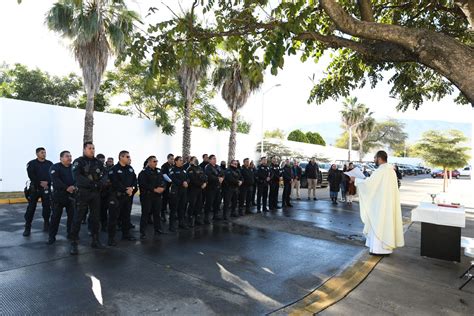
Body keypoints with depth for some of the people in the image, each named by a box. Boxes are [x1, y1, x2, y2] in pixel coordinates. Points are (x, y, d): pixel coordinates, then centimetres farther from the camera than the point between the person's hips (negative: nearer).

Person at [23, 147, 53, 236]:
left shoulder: (49, 164, 9)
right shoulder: (32, 164, 2)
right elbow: (31, 176, -10)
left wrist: (47, 182, -14)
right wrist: (40, 183, -18)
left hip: (46, 188, 2)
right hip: (34, 188, -2)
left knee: (47, 207, 4)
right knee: (31, 208, -3)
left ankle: (46, 224, 17)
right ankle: (27, 228, 2)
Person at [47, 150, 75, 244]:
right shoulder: (55, 167, -2)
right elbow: (55, 180, -16)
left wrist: (75, 186, -17)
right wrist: (67, 188, -25)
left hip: (71, 195, 4)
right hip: (59, 195, -3)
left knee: (72, 215, 4)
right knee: (56, 216, 1)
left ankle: (70, 233, 16)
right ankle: (52, 236, 9)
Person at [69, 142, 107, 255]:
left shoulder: (98, 162, 11)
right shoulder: (78, 161, -4)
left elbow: (104, 175, 4)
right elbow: (77, 176, -18)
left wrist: (101, 182, -18)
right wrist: (91, 183, -26)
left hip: (96, 193, 5)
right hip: (82, 192, -5)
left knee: (95, 217, 10)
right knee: (78, 218, -3)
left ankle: (95, 240, 21)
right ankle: (74, 243, 4)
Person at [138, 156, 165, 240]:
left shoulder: (158, 171, 14)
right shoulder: (143, 172, -6)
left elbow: (163, 181, 12)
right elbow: (143, 184, -17)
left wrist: (162, 187, -10)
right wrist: (154, 189, -19)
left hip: (157, 196, 6)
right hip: (147, 196, -6)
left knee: (157, 213, 12)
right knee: (145, 214, -3)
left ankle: (158, 229, 23)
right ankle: (142, 233, 3)